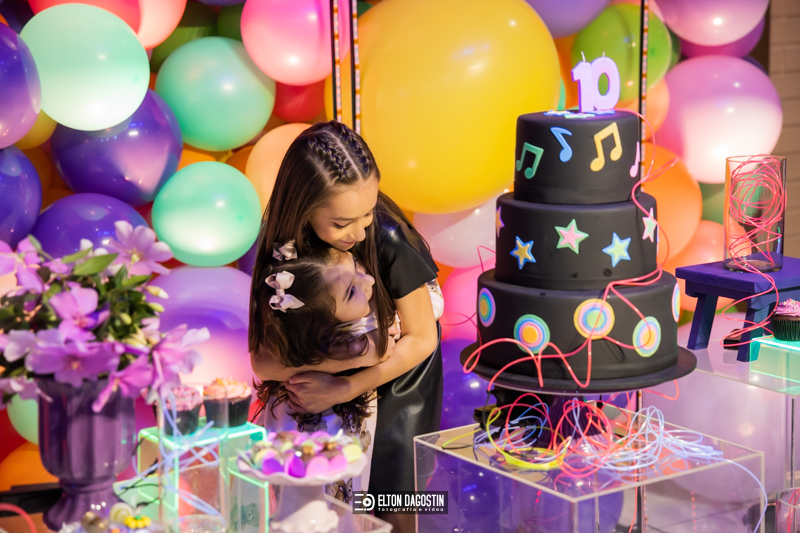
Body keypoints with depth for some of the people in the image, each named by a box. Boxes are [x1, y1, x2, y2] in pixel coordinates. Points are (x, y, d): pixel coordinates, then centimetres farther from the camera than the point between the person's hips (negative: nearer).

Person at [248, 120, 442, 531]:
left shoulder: (389, 238, -32)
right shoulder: (278, 250, -25)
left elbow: (422, 339, -19)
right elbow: (262, 361, -21)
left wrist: (343, 390, -23)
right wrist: (338, 359, -34)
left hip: (399, 380, -2)